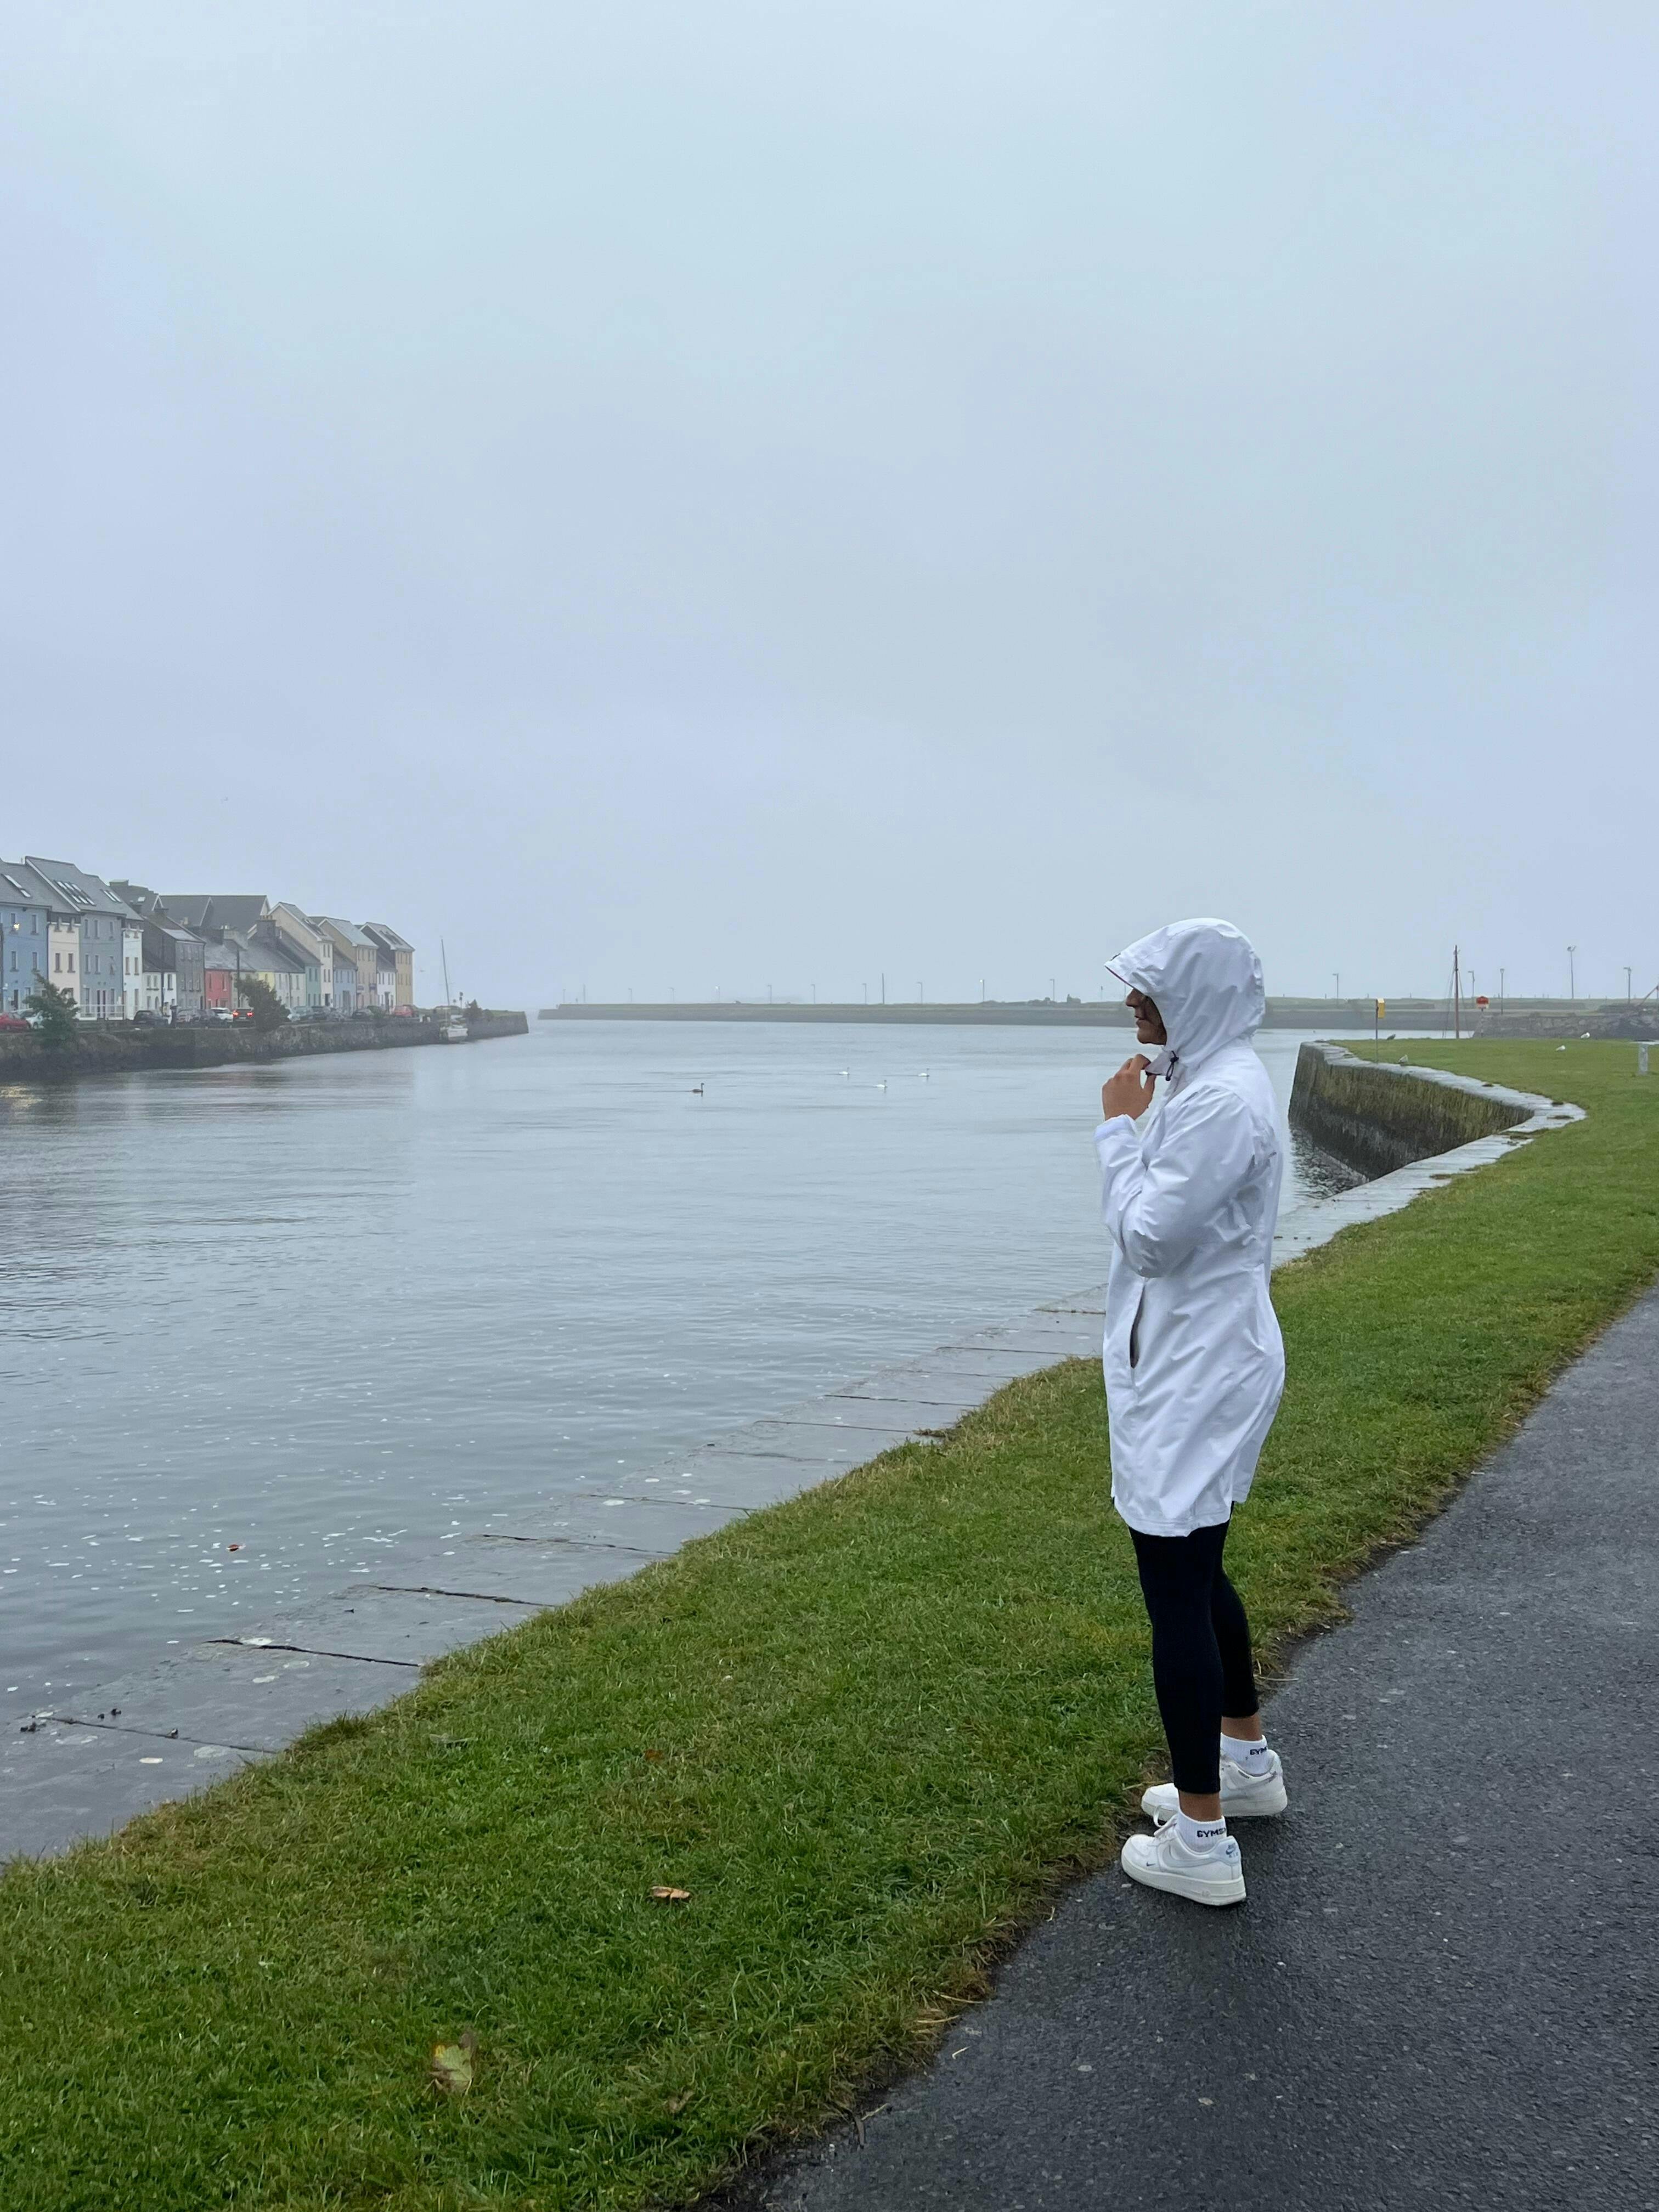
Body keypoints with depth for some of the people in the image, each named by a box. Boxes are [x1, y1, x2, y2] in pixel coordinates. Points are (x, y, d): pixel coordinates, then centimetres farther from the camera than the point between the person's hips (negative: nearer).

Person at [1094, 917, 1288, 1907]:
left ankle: (1202, 1843, 4)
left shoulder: (1221, 1099, -22)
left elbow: (1148, 1236, -20)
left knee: (1176, 1586, -5)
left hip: (1197, 1375, -11)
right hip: (1193, 1366, 11)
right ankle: (1247, 1759, 41)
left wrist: (1120, 1128, -14)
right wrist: (1135, 1126, 7)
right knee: (1195, 1570, 23)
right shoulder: (1209, 1081, 11)